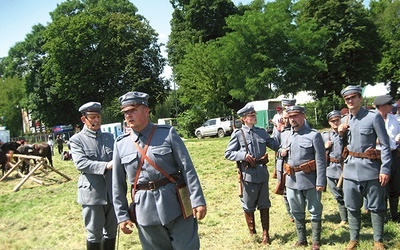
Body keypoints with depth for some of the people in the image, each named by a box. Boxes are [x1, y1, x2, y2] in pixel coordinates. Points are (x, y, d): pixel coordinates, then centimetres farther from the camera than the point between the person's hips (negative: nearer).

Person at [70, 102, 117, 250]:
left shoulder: (109, 137, 12)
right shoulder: (76, 140, -2)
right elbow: (81, 163, -16)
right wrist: (106, 166, -26)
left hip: (112, 192, 4)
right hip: (92, 194, -4)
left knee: (111, 232, 16)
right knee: (94, 234, 7)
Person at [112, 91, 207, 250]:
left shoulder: (168, 133, -3)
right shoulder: (120, 144, 4)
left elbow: (188, 169, -5)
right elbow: (118, 184, 8)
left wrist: (197, 200, -9)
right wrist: (122, 215, 6)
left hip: (176, 205, -2)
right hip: (145, 211, 2)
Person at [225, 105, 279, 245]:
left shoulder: (262, 132, 8)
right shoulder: (238, 134, -5)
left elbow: (276, 146, 10)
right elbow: (228, 154, -5)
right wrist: (243, 155, -20)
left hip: (263, 173, 4)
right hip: (248, 174, -3)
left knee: (264, 204, 13)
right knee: (249, 206, 10)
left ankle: (265, 233, 27)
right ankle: (252, 233, 29)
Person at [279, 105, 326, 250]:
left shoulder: (314, 135, -10)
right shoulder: (284, 135, 8)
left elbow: (321, 160, -13)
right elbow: (280, 150, 24)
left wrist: (321, 182, -16)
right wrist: (281, 152, -1)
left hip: (310, 180, -5)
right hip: (291, 180, 5)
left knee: (315, 211, 9)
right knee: (296, 212, 16)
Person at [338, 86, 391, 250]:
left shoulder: (374, 117, -8)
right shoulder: (344, 120, 8)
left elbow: (385, 145, -9)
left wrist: (385, 169, -13)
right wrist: (341, 134, -3)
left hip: (371, 168, -5)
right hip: (350, 168, 5)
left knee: (376, 207, 8)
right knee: (352, 207, 12)